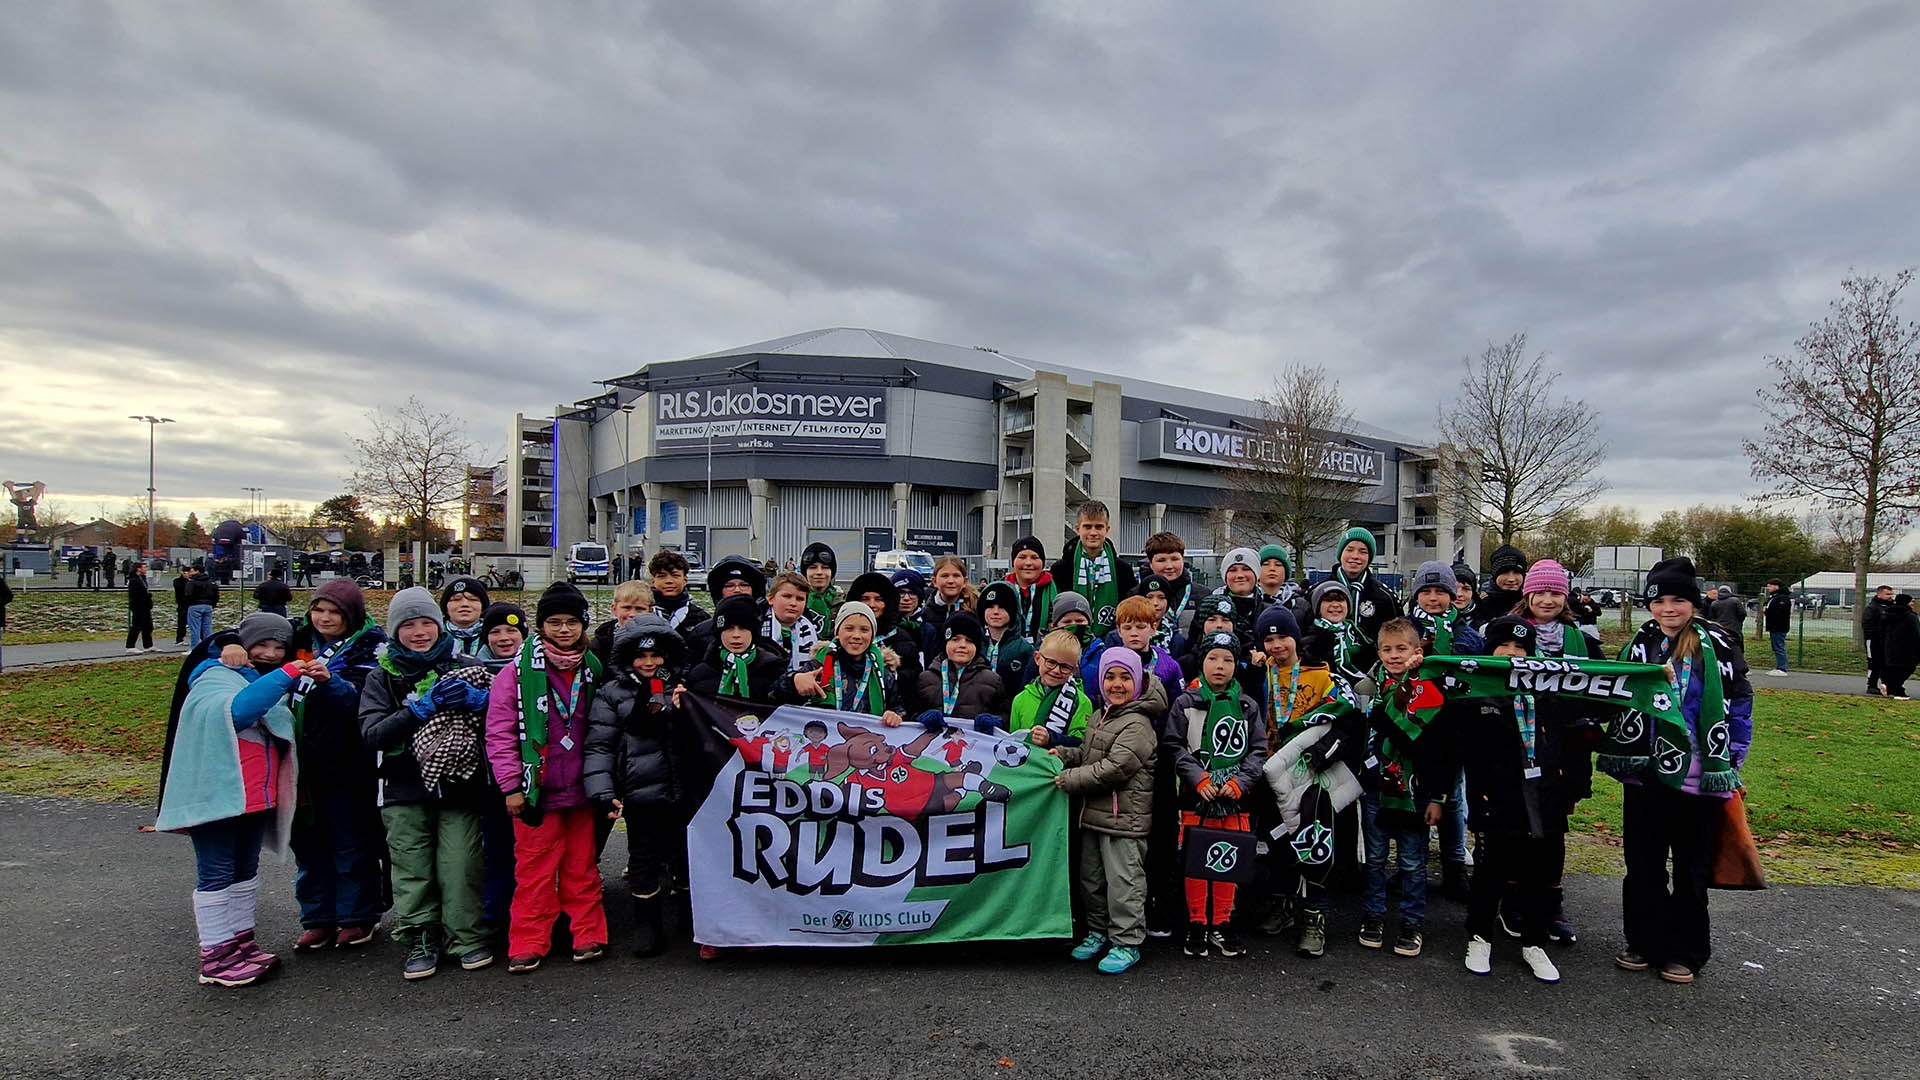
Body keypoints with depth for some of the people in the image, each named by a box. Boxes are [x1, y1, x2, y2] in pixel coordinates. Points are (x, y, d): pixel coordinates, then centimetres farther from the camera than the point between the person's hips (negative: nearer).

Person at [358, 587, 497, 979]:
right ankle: (420, 941, 19)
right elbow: (372, 733, -8)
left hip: (459, 786, -1)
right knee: (412, 870, 4)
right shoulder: (382, 678, 7)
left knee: (460, 866, -3)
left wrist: (476, 699, -16)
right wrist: (424, 708, -17)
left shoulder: (464, 668, 6)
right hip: (405, 789, 1)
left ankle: (466, 937, 12)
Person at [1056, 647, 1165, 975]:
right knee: (1091, 876, 17)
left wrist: (1069, 780, -17)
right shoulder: (1099, 717, 14)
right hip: (1094, 812, 9)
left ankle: (1127, 942, 9)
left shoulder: (1137, 725, -16)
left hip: (1124, 815, -9)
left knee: (1123, 879, -2)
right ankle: (1098, 930, 32)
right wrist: (1064, 754, 2)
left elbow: (1114, 768, -23)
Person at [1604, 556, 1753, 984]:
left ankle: (1685, 953, 23)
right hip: (1645, 773, 3)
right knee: (1642, 865, 10)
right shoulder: (1638, 646, 5)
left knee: (1691, 868, 10)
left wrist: (1730, 761, -6)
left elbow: (1740, 704, -2)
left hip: (1698, 777, -3)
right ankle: (1645, 943, 23)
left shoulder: (1717, 647, -5)